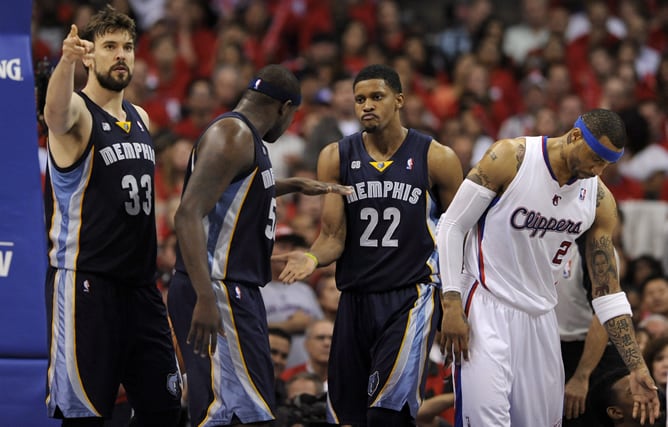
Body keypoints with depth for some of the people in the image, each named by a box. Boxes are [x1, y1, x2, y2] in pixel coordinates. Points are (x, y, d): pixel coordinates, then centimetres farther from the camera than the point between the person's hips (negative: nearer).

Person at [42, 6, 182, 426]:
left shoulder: (140, 118, 15)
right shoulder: (78, 111, -8)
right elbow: (55, 113, -35)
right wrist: (66, 62, -56)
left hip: (140, 284, 8)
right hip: (86, 283, -7)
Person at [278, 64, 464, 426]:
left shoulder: (436, 159, -2)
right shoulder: (336, 158, 4)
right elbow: (333, 236, 3)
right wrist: (313, 258, -19)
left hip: (410, 296, -4)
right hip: (355, 297, 4)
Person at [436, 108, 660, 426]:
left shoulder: (599, 200, 0)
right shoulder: (510, 158, -13)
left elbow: (606, 290, 4)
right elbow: (452, 225, -7)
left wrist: (637, 368, -1)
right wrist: (451, 305, -15)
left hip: (540, 317, 5)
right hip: (487, 306, -5)